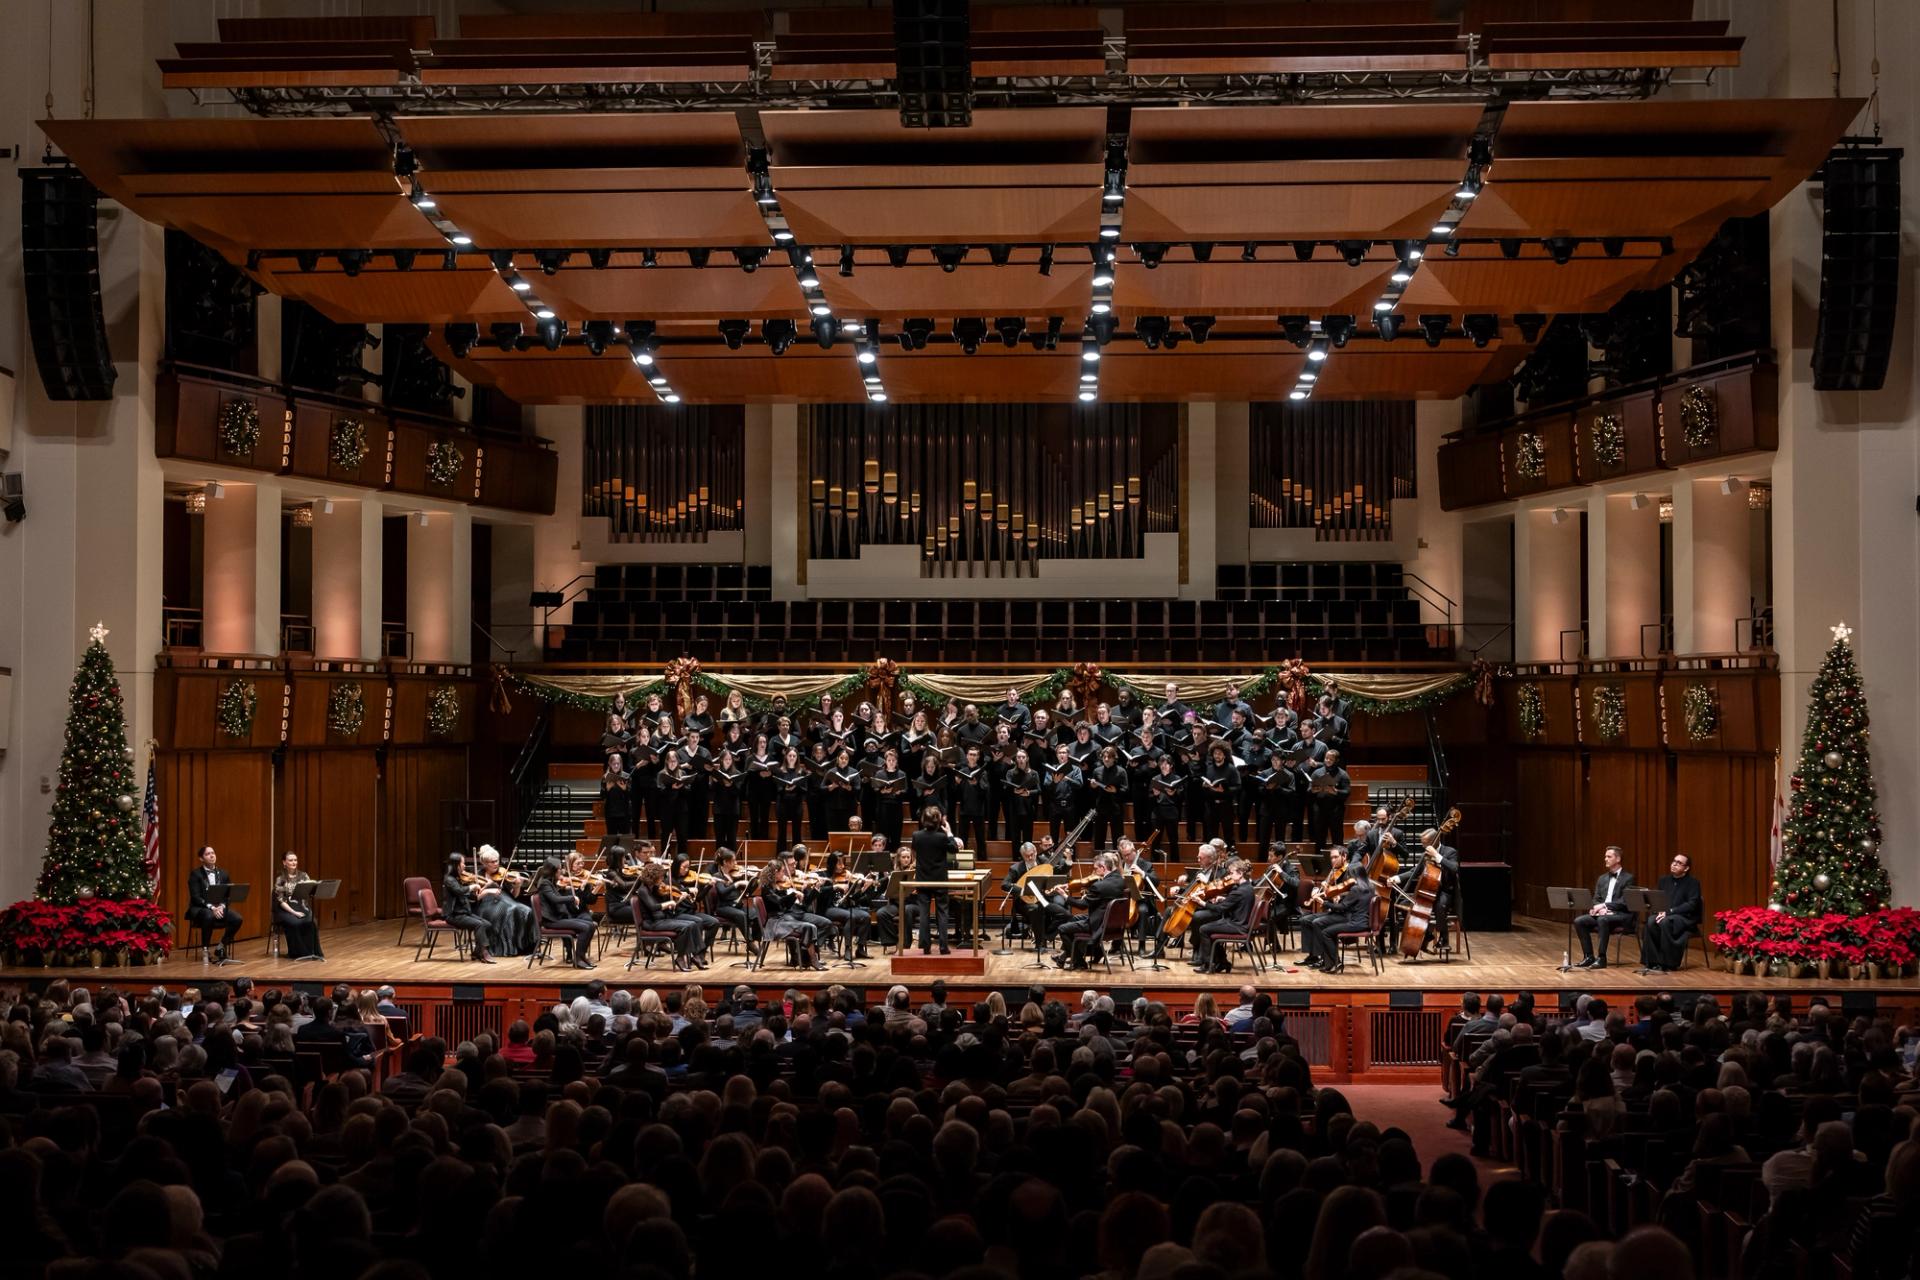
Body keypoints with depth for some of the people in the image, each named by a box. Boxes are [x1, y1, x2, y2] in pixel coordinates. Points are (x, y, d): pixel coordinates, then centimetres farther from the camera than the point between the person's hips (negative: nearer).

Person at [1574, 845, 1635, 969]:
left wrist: (1604, 905, -21)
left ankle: (1601, 958, -32)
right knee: (1579, 921, -17)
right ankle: (1589, 957, -13)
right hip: (1602, 913, 7)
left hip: (1622, 915, -7)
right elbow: (1596, 899, 15)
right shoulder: (1602, 878, 18)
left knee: (1602, 920, -38)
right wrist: (1597, 908, -9)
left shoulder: (1628, 878, -2)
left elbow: (1624, 901, -12)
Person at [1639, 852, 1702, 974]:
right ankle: (1653, 963, -26)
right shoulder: (1664, 880, 14)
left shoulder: (1693, 883, -3)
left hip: (1686, 918, -5)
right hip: (1664, 915, 5)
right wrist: (1660, 911, -11)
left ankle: (1667, 963, -28)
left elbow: (1692, 905, -14)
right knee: (1650, 923, -29)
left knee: (1665, 923, -37)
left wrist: (1669, 911, -22)